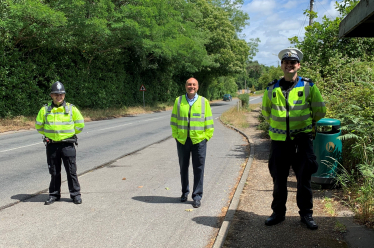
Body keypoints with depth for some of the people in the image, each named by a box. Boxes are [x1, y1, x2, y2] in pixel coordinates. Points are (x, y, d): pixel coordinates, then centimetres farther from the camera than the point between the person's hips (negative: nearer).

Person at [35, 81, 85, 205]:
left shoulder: (71, 109, -1)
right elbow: (38, 125, 14)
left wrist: (69, 133, 9)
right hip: (51, 145, 2)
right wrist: (49, 134, 13)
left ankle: (75, 194, 14)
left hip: (67, 145, -1)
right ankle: (54, 194, 24)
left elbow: (80, 125, 8)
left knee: (71, 171, 3)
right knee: (54, 172, 11)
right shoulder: (45, 109, 3)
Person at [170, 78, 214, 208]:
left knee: (199, 169, 2)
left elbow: (209, 121, 3)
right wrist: (176, 135, 3)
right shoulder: (178, 101, 5)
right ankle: (185, 192, 32)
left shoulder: (204, 101, 2)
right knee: (183, 167, 14)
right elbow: (174, 120, 8)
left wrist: (207, 136, -2)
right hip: (182, 140, 2)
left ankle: (197, 196, 13)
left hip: (199, 140, -2)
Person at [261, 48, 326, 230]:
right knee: (278, 180, 11)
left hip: (302, 140, -2)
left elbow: (320, 111, 8)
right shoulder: (272, 88, 3)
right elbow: (265, 111, 18)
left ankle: (306, 214, 21)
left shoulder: (308, 87, -2)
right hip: (279, 140, 2)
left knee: (304, 180, 6)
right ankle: (278, 213, 25)